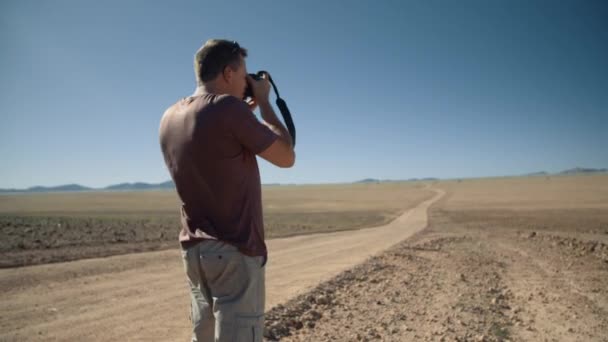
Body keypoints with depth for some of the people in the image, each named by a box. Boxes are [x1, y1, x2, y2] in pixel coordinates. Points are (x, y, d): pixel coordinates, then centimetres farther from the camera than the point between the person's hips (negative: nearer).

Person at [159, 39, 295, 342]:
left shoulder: (170, 118, 8)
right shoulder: (228, 108, -16)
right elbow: (286, 157, -7)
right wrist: (263, 102, 2)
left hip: (194, 249, 8)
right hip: (234, 252, -8)